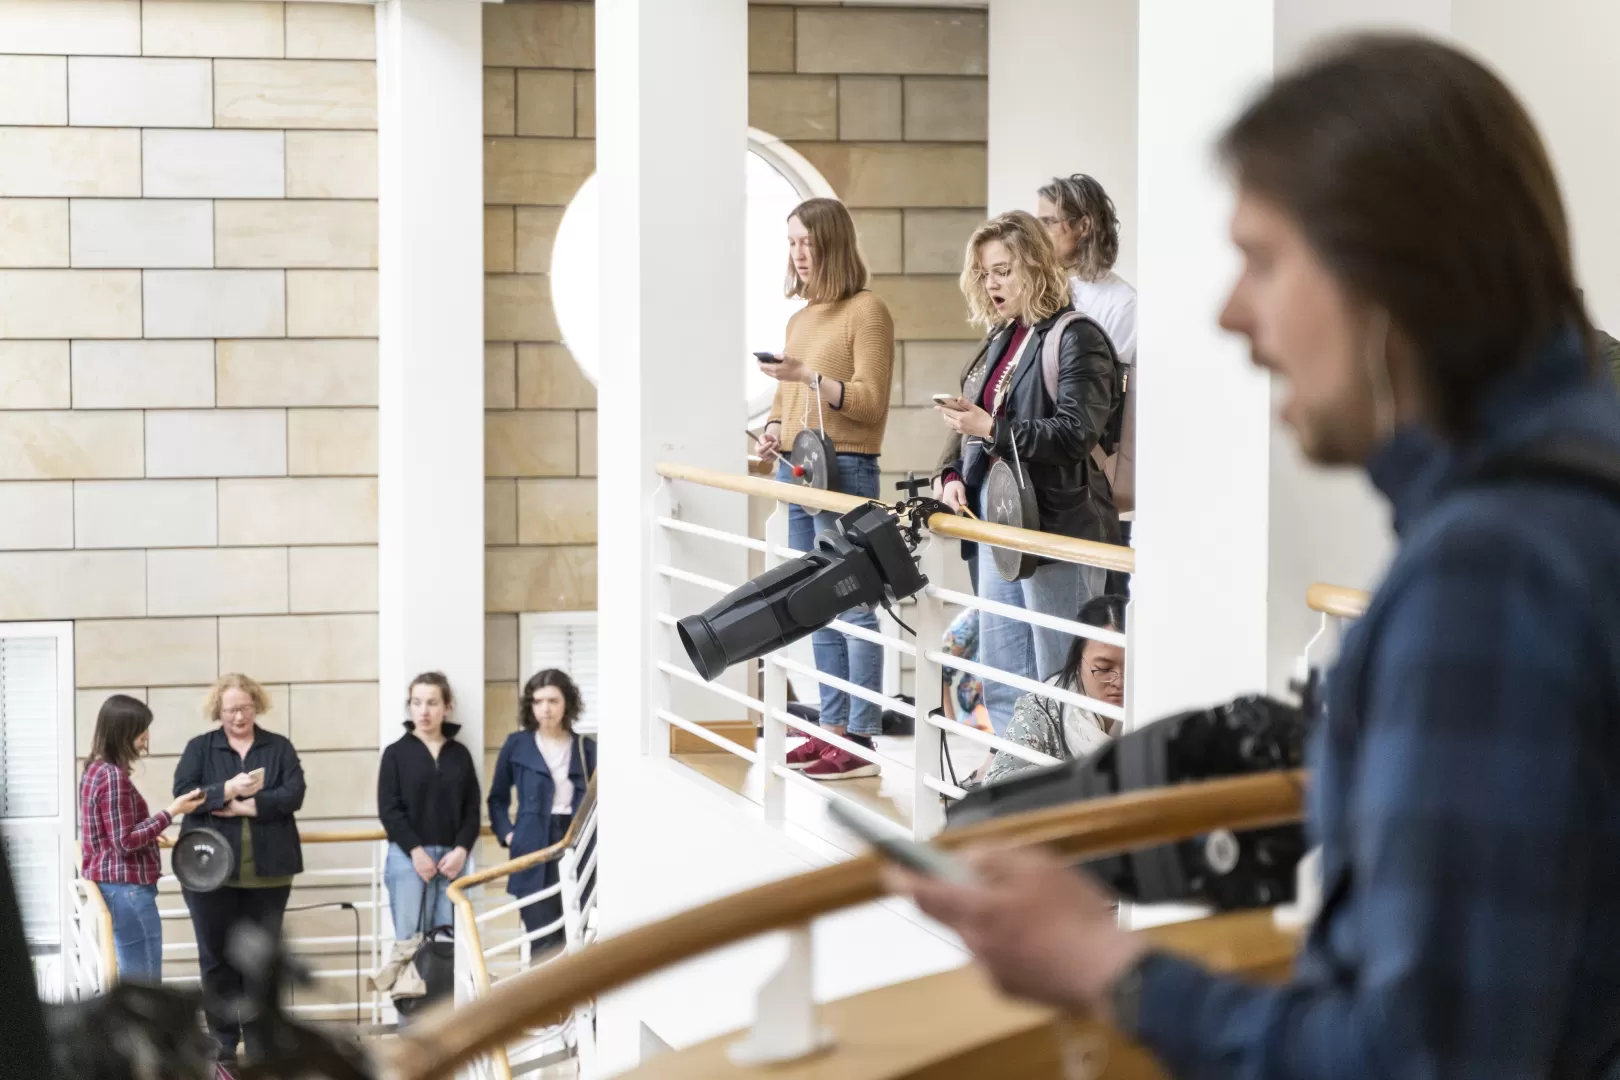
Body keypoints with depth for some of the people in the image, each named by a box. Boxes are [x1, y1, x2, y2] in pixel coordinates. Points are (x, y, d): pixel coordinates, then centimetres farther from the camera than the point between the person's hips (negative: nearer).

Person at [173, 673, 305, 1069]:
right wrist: (228, 790, -19)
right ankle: (223, 1044, 13)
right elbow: (182, 794, -6)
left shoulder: (279, 747, 8)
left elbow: (293, 794, -5)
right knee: (217, 957, 3)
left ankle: (262, 1044, 12)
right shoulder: (199, 748, 7)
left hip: (267, 870, 0)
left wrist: (245, 806, -15)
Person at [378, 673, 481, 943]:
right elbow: (389, 809, -2)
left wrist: (461, 850, -7)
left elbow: (473, 809, 8)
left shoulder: (460, 754, 11)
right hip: (407, 856, -2)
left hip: (451, 857, 3)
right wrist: (416, 850, -12)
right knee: (409, 937, -7)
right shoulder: (396, 753, 4)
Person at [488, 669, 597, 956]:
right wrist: (508, 834, 1)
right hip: (534, 851, -2)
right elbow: (498, 798, 14)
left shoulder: (586, 747, 8)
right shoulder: (517, 744, 5)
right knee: (545, 941, -6)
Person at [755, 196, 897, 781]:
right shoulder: (800, 317, 16)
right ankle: (832, 728, 18)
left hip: (845, 470, -9)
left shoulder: (866, 311, -8)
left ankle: (861, 740, -6)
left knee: (852, 607, -7)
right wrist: (774, 428, 5)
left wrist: (808, 376, -23)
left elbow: (871, 402, -13)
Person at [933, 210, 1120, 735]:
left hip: (1058, 527, -9)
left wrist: (991, 428, -23)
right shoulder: (1002, 339, 14)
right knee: (1001, 680, 13)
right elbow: (974, 424, 19)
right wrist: (953, 475, 0)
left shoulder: (1075, 338, -10)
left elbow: (1077, 432, -19)